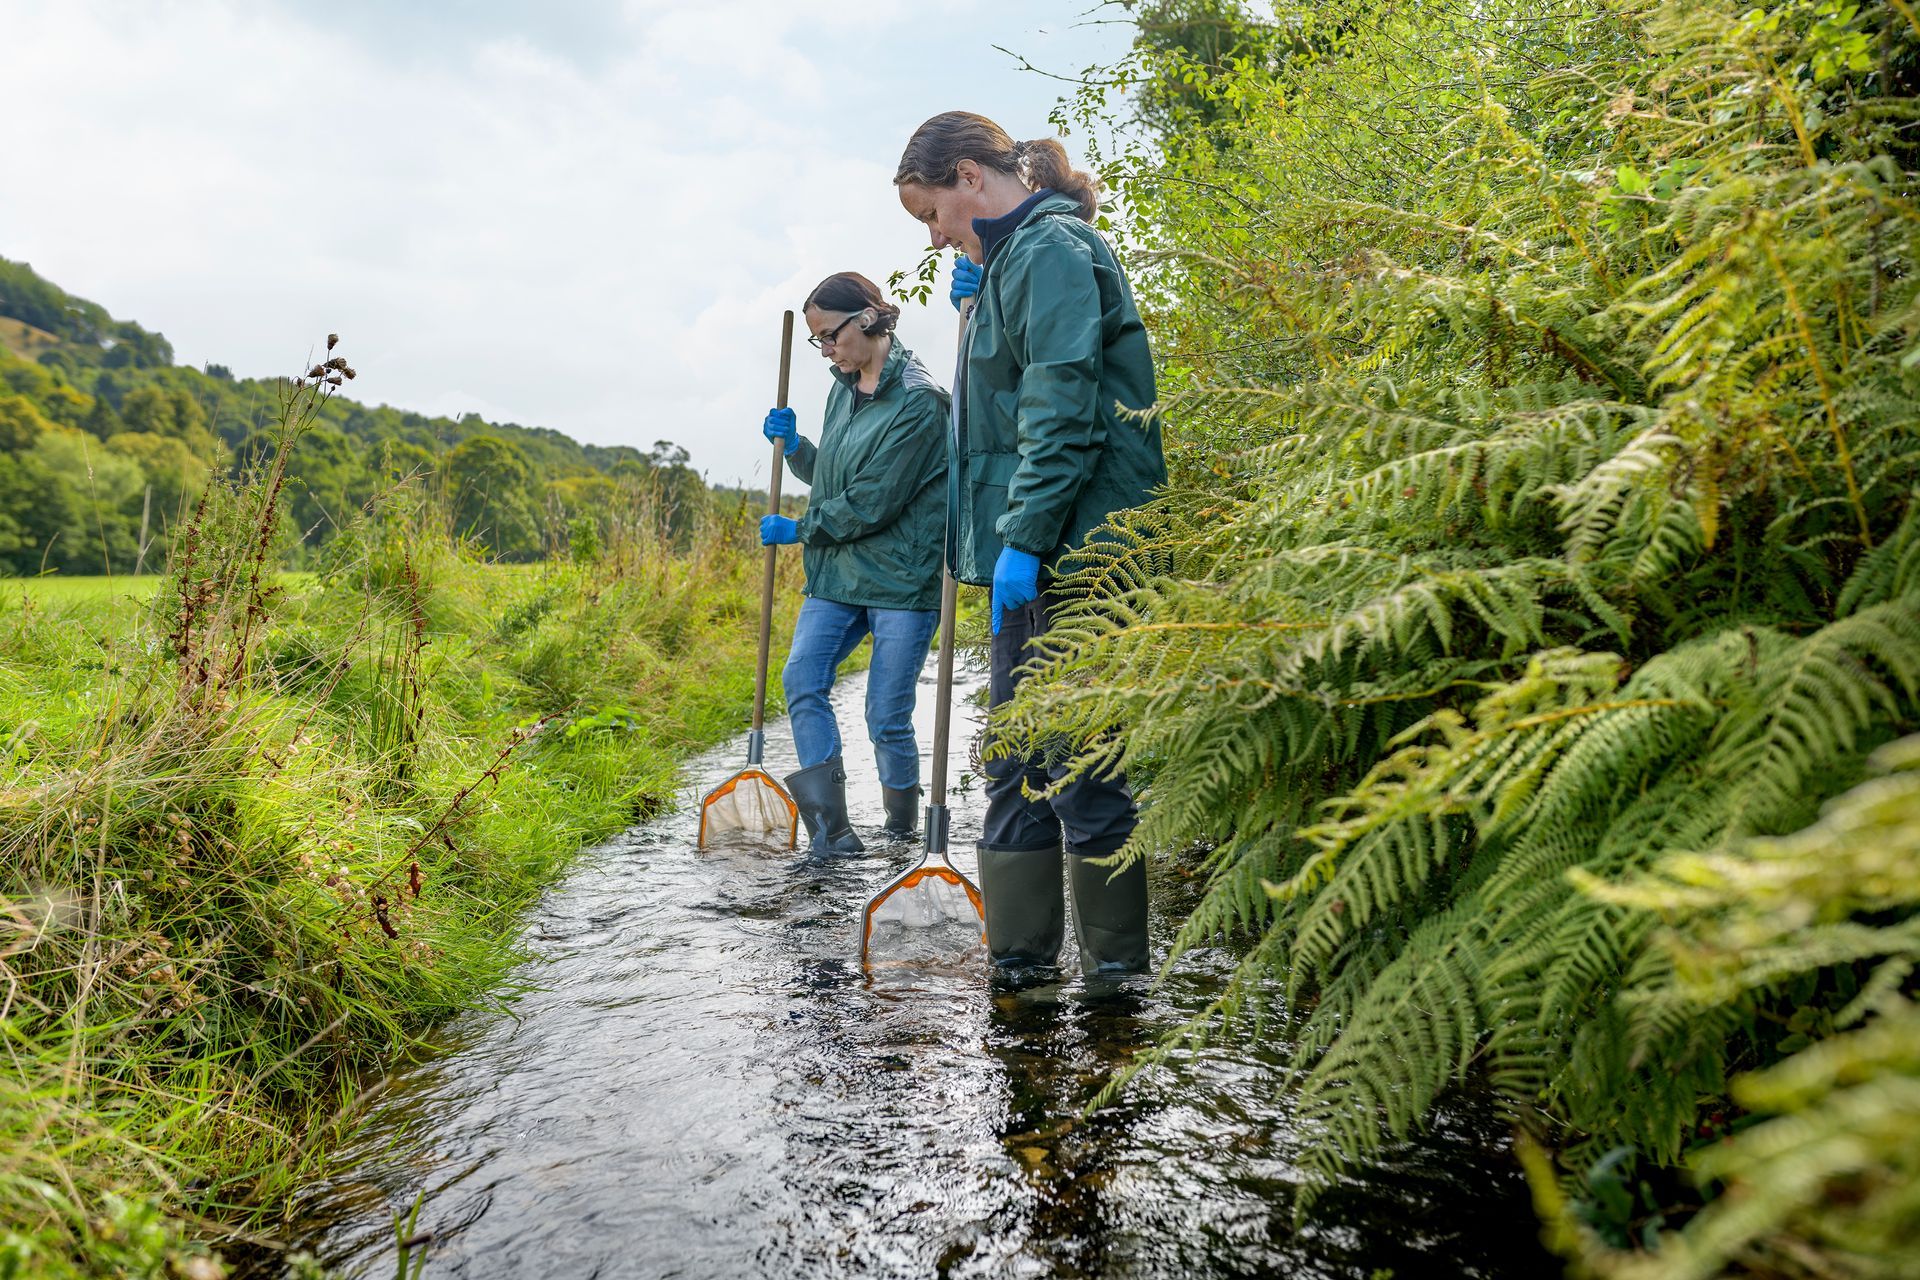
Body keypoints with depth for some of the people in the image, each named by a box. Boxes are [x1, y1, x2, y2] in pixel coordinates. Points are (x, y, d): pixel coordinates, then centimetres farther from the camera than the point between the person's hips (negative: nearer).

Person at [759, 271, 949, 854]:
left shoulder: (916, 399, -14)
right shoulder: (842, 390, 12)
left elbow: (871, 504, -17)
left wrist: (797, 530, -6)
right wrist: (792, 445, 5)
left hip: (901, 579, -7)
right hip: (837, 572, 7)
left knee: (887, 717, -2)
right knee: (802, 679, -7)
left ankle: (903, 828, 21)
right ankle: (829, 823, -3)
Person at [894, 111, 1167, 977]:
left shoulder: (1052, 247, -9)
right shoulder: (1013, 257, 21)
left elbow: (1066, 409, -19)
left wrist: (1025, 537, -22)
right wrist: (977, 299, 16)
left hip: (1070, 548, -10)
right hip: (1036, 551, 10)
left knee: (1080, 761, -4)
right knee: (1017, 766, 12)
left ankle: (1114, 969, 9)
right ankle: (1019, 959, 22)